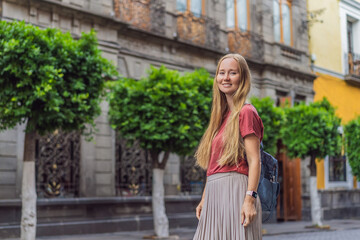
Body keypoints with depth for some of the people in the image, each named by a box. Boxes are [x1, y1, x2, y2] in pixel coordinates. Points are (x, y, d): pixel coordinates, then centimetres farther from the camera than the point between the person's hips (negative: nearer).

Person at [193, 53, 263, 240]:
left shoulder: (246, 112, -6)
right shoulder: (221, 115, 17)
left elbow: (254, 161, -12)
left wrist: (250, 199, -21)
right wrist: (204, 199, 17)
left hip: (235, 191, -8)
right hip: (215, 196, 8)